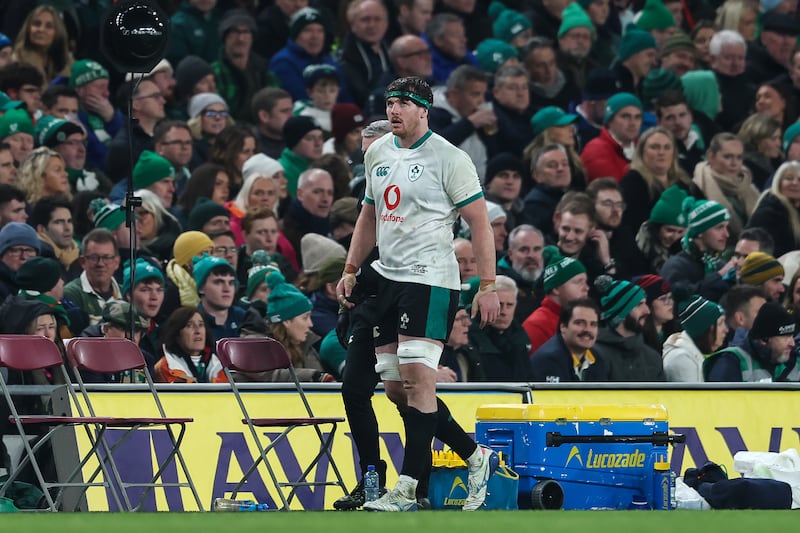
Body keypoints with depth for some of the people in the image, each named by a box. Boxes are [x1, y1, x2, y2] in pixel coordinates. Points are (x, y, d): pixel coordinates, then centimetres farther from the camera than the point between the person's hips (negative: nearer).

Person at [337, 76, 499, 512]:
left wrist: (488, 286, -13)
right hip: (387, 277, 8)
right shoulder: (377, 153, 13)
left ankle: (407, 488, -16)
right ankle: (475, 457, 19)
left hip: (430, 278, -8)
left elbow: (479, 222, -7)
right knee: (395, 388, 6)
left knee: (416, 376, -16)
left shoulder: (448, 158, -8)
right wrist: (351, 271, 20)